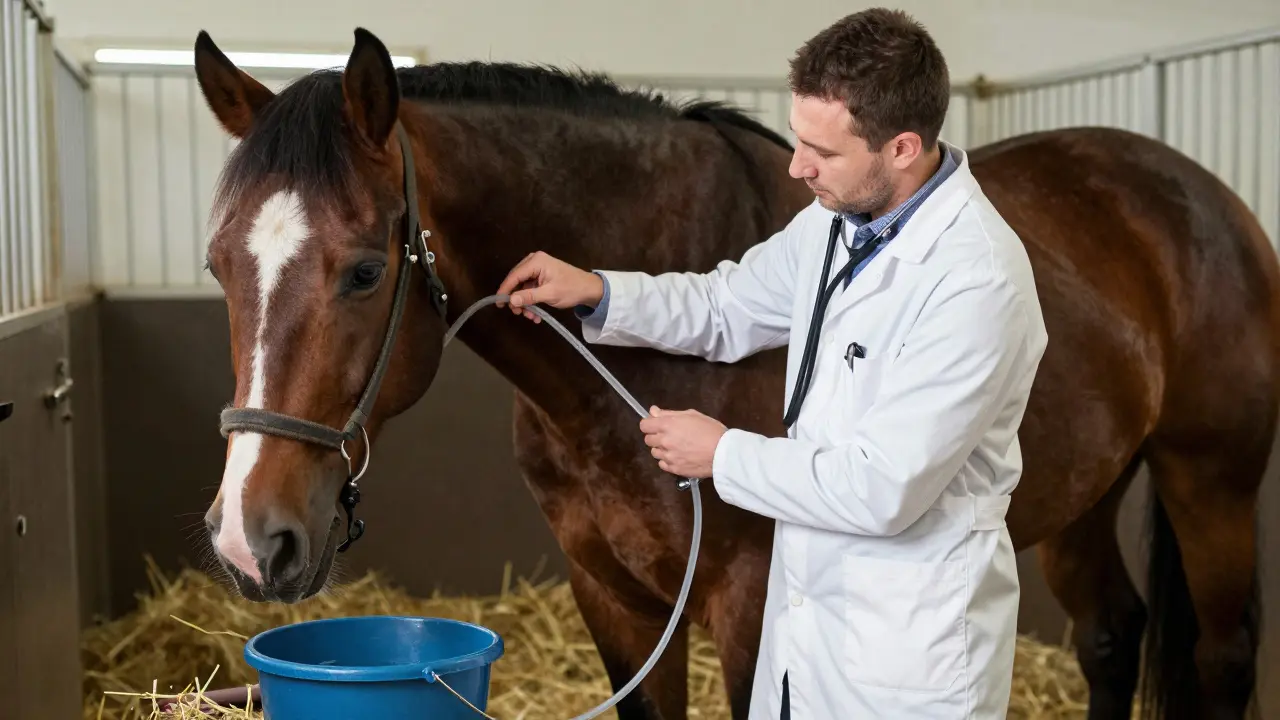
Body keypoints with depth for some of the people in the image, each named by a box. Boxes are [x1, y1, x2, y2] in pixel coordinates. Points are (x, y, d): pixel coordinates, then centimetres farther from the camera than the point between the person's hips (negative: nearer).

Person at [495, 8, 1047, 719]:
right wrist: (596, 292, 0)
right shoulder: (841, 215, -1)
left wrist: (722, 454, -15)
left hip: (909, 651, -7)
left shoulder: (977, 282, -26)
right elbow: (730, 307, 15)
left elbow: (880, 490, -27)